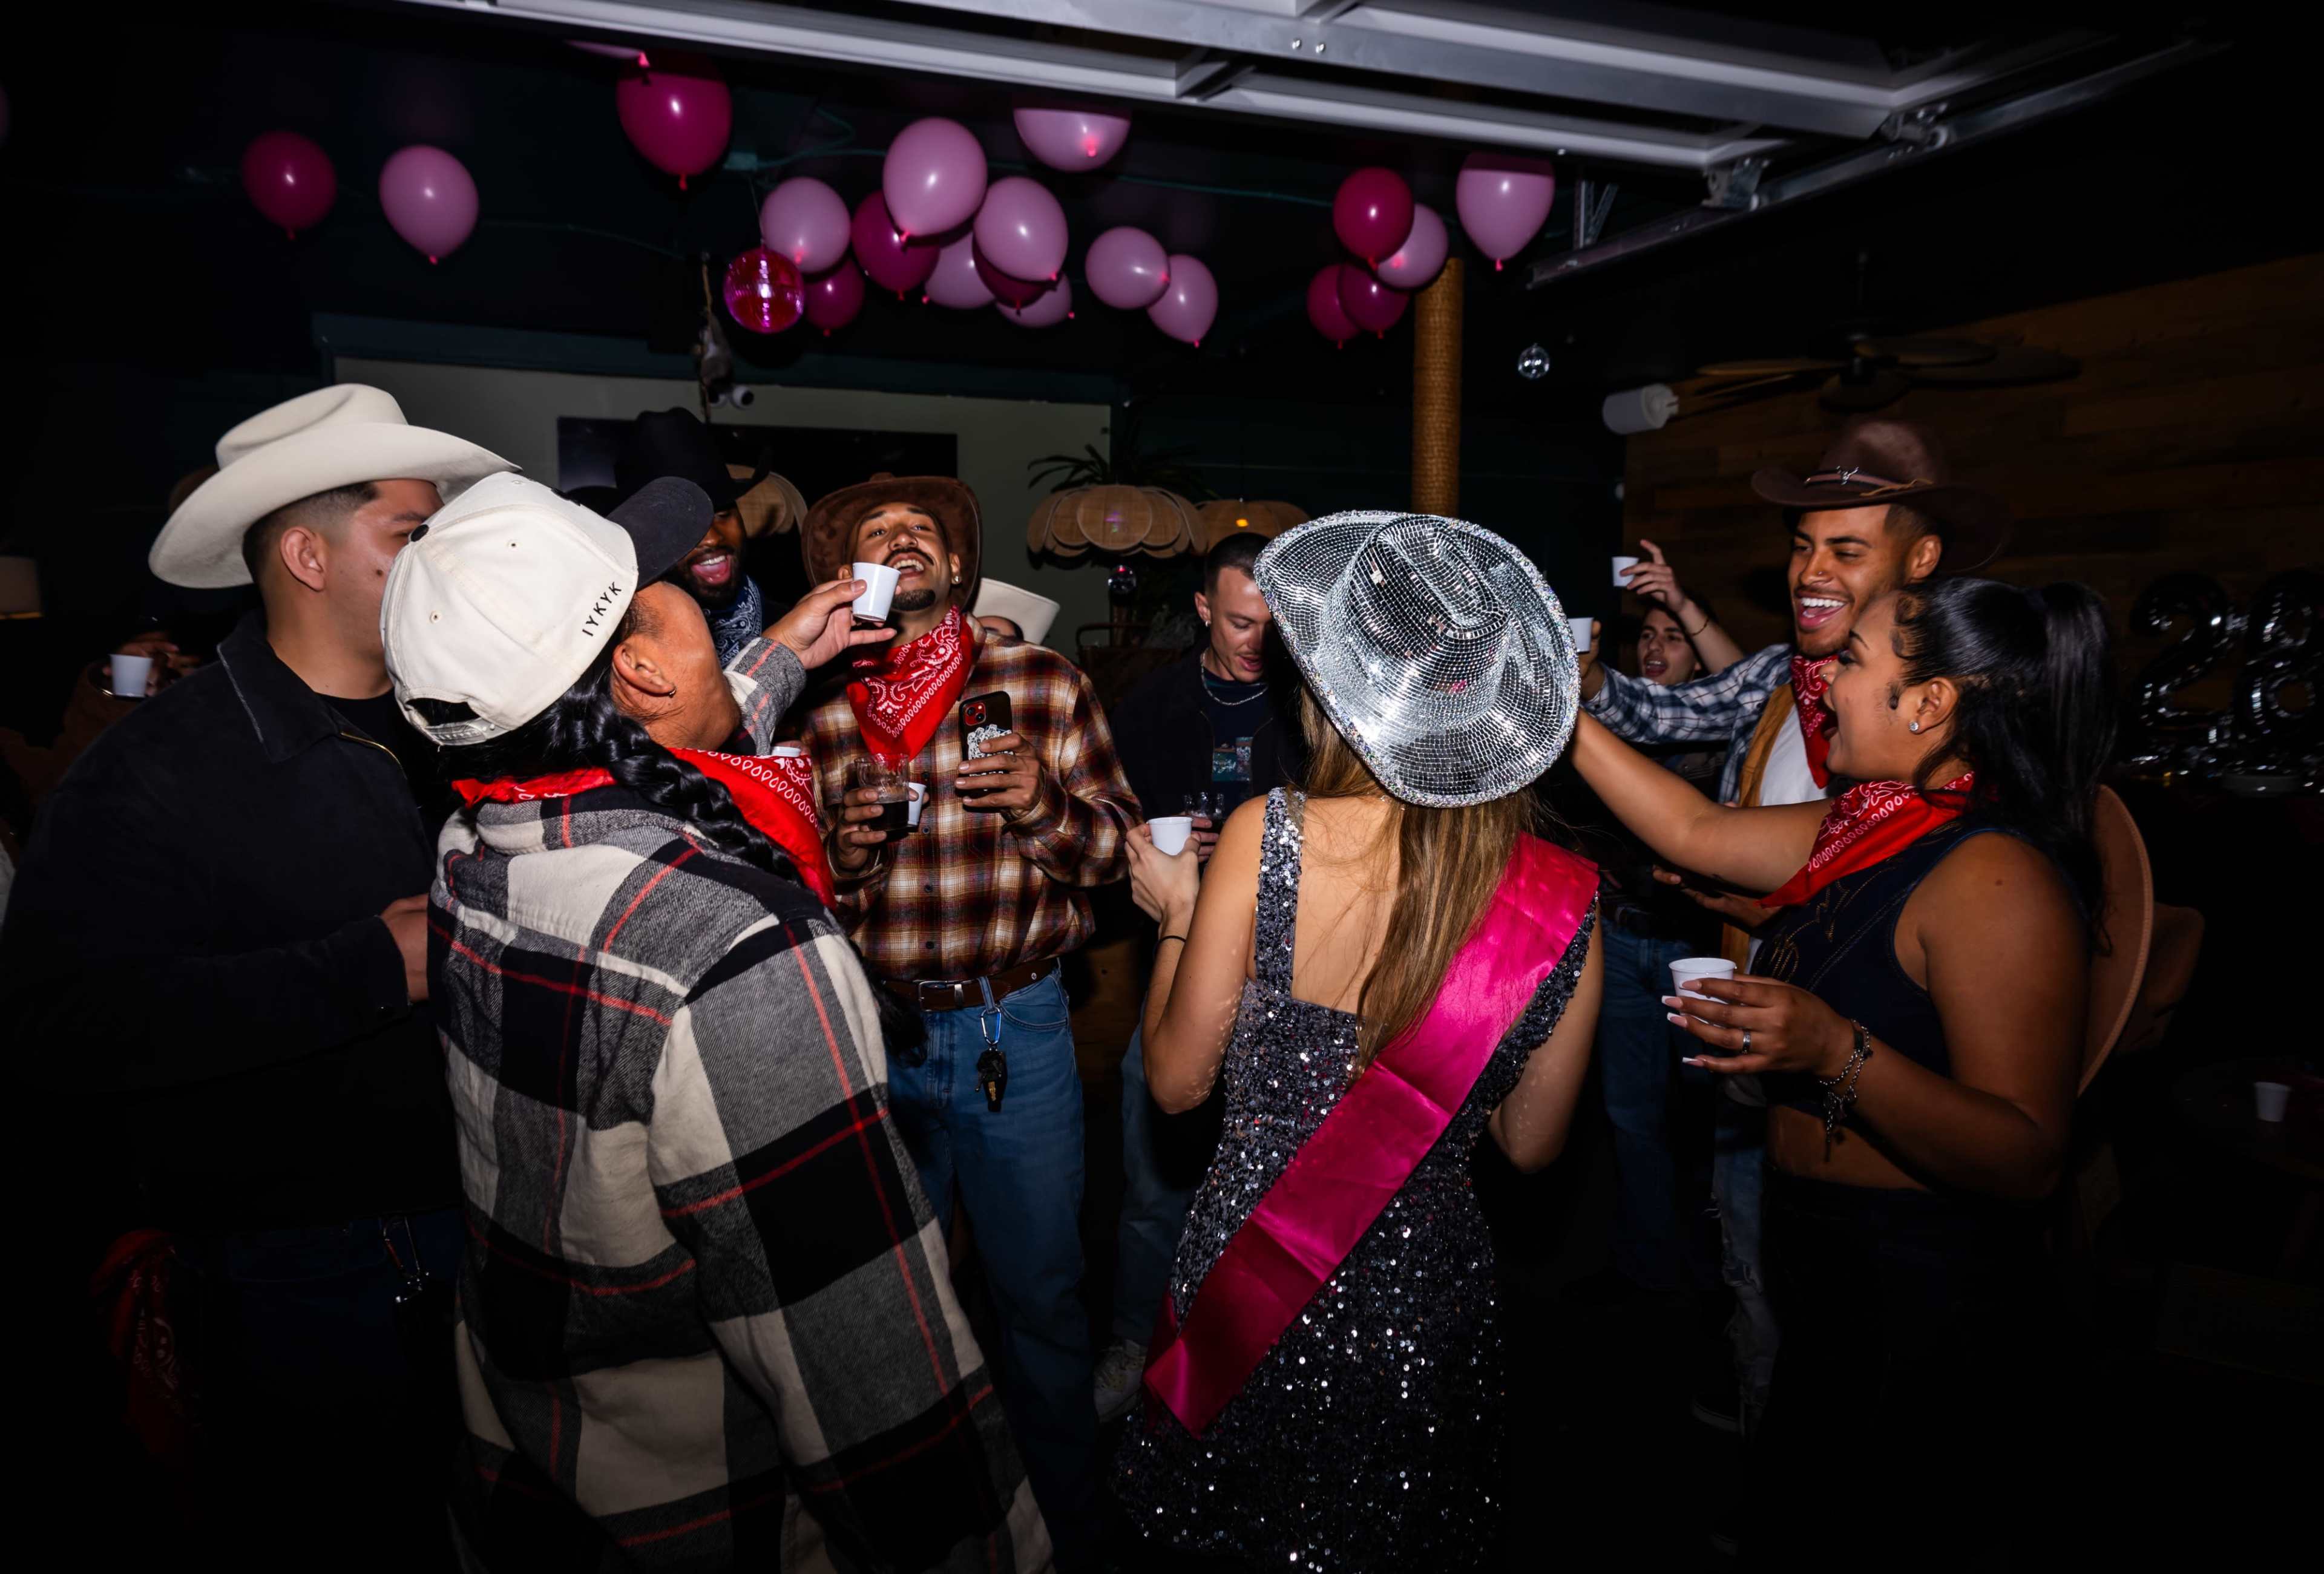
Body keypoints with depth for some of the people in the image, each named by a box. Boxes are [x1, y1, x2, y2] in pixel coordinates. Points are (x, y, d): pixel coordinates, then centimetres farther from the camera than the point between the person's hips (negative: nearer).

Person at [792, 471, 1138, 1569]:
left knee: (1042, 1295, 13)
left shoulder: (1046, 684, -3)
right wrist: (841, 852, -14)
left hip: (1018, 1032, -1)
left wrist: (1046, 805, -21)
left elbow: (1120, 846, -2)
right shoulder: (815, 714, 1)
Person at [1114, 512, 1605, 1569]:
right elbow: (1531, 1145, -1)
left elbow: (1178, 1079, -10)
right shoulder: (1563, 902, -13)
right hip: (1426, 1294, 2)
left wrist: (1175, 915, 3)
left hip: (1244, 1272, -1)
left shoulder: (1267, 837, -21)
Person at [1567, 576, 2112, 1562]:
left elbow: (2027, 1163, -27)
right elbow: (1696, 832, 10)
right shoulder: (1876, 830, 2)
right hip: (1821, 1267, 8)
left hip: (1918, 1308, -8)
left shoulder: (1993, 876, -25)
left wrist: (1838, 1052, -39)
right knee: (1790, 1525, 24)